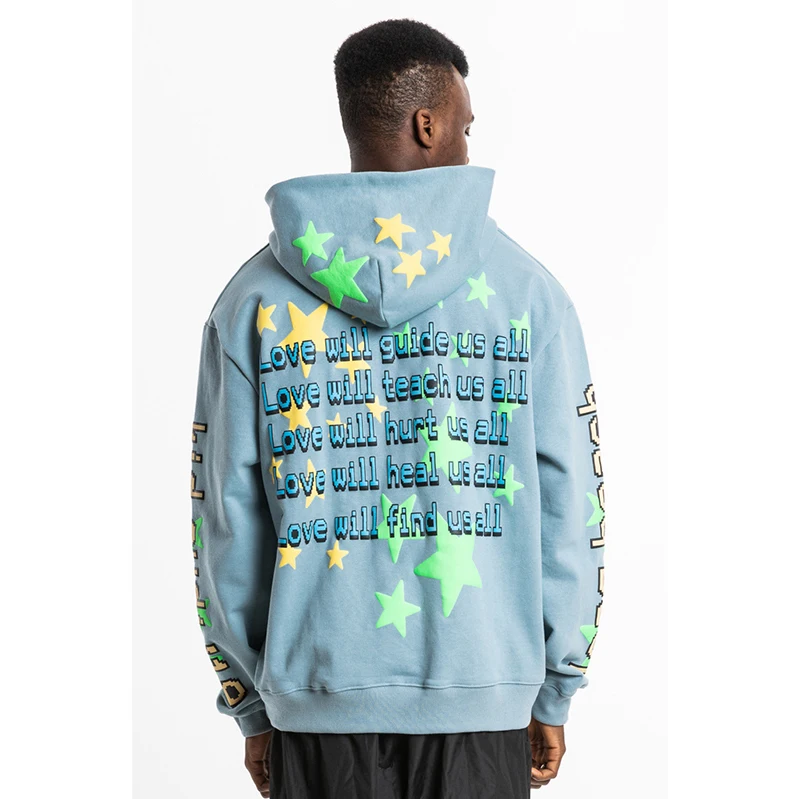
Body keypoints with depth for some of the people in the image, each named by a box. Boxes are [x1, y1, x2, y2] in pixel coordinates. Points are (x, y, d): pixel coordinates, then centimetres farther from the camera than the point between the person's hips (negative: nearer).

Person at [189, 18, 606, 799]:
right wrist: (555, 695, 9)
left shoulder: (253, 298, 1)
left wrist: (250, 707, 11)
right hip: (484, 691, -1)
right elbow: (570, 501, -1)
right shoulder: (525, 288, -2)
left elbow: (225, 520, 2)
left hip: (318, 700, 1)